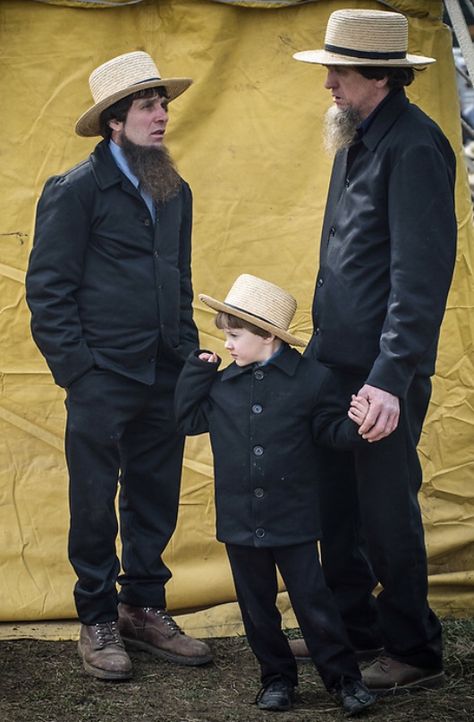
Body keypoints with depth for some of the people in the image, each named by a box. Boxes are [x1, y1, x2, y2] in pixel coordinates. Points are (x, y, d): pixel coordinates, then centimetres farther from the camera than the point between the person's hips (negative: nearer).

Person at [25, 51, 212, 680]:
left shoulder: (175, 192, 13)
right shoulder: (75, 190, -8)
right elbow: (47, 286, -8)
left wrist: (188, 353, 13)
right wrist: (75, 366, -11)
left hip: (164, 378, 6)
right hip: (103, 379, -6)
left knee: (156, 499, 12)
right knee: (95, 505, 4)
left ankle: (144, 609, 26)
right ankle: (98, 622, 16)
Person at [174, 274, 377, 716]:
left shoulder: (310, 379, -7)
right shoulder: (222, 384, 3)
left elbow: (331, 431, -2)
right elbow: (189, 420, 8)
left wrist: (353, 424, -24)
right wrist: (197, 370, 0)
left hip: (292, 518, -4)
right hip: (240, 521, 4)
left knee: (312, 600, 0)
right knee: (257, 605, 12)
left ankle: (343, 678, 11)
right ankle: (277, 676, 25)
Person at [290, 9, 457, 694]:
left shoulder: (414, 147, -17)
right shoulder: (357, 137, 12)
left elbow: (421, 275, -22)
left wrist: (392, 376, -27)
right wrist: (323, 343, 18)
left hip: (381, 371, -9)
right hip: (336, 358, 9)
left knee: (386, 513, 1)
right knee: (337, 504, 17)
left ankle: (412, 652, 16)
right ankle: (351, 628, 33)